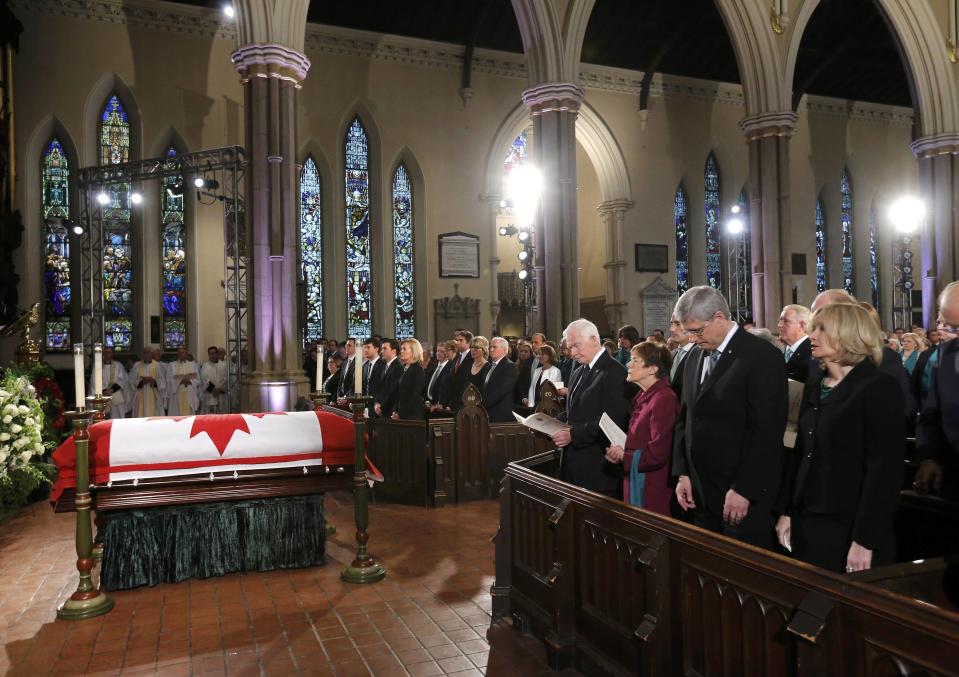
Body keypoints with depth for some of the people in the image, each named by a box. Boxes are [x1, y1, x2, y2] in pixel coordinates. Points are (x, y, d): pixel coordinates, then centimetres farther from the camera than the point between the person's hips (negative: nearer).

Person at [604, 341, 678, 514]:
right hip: (635, 482, 9)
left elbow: (657, 454, -23)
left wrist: (623, 456, -8)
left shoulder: (664, 399, -19)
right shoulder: (643, 396, 11)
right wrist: (618, 452, -1)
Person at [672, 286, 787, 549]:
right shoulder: (695, 355, 11)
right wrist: (683, 473, 9)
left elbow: (766, 431, -15)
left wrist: (743, 490, -15)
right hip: (701, 493, 6)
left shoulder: (763, 357, -12)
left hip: (743, 497, -6)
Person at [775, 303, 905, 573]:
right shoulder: (813, 388, 11)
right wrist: (787, 512, 8)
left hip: (850, 529, -7)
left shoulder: (880, 388, -11)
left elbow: (885, 469, -16)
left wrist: (865, 540, -19)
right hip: (806, 524, 7)